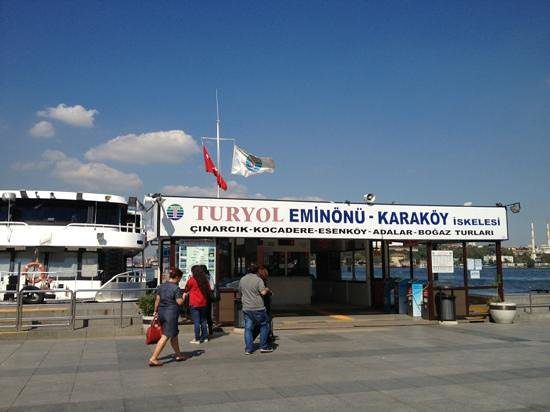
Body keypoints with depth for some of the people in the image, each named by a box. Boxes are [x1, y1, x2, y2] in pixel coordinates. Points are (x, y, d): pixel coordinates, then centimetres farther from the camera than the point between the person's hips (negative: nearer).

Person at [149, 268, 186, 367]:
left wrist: (155, 311, 19)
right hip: (171, 313, -8)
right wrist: (184, 296, 4)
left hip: (161, 312, 8)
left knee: (174, 334, 20)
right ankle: (153, 359, -8)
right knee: (165, 336, -4)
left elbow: (157, 300, 11)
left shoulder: (161, 286, 8)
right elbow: (179, 302, -14)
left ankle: (178, 355, 30)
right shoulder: (176, 288, -13)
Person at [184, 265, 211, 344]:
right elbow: (209, 290, 14)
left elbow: (186, 289, 3)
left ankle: (197, 339, -2)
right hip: (203, 303, 5)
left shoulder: (192, 279, -9)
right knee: (203, 320, 14)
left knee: (196, 321, -3)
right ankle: (205, 337, 18)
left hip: (194, 303, -5)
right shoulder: (205, 280, 5)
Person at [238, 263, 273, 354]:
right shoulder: (258, 279, -9)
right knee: (264, 325, 8)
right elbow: (263, 292, -16)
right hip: (258, 308, -5)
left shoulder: (242, 280, 9)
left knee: (248, 328, 7)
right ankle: (263, 347, 8)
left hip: (246, 308, 5)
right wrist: (267, 290, 4)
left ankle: (248, 349, 6)